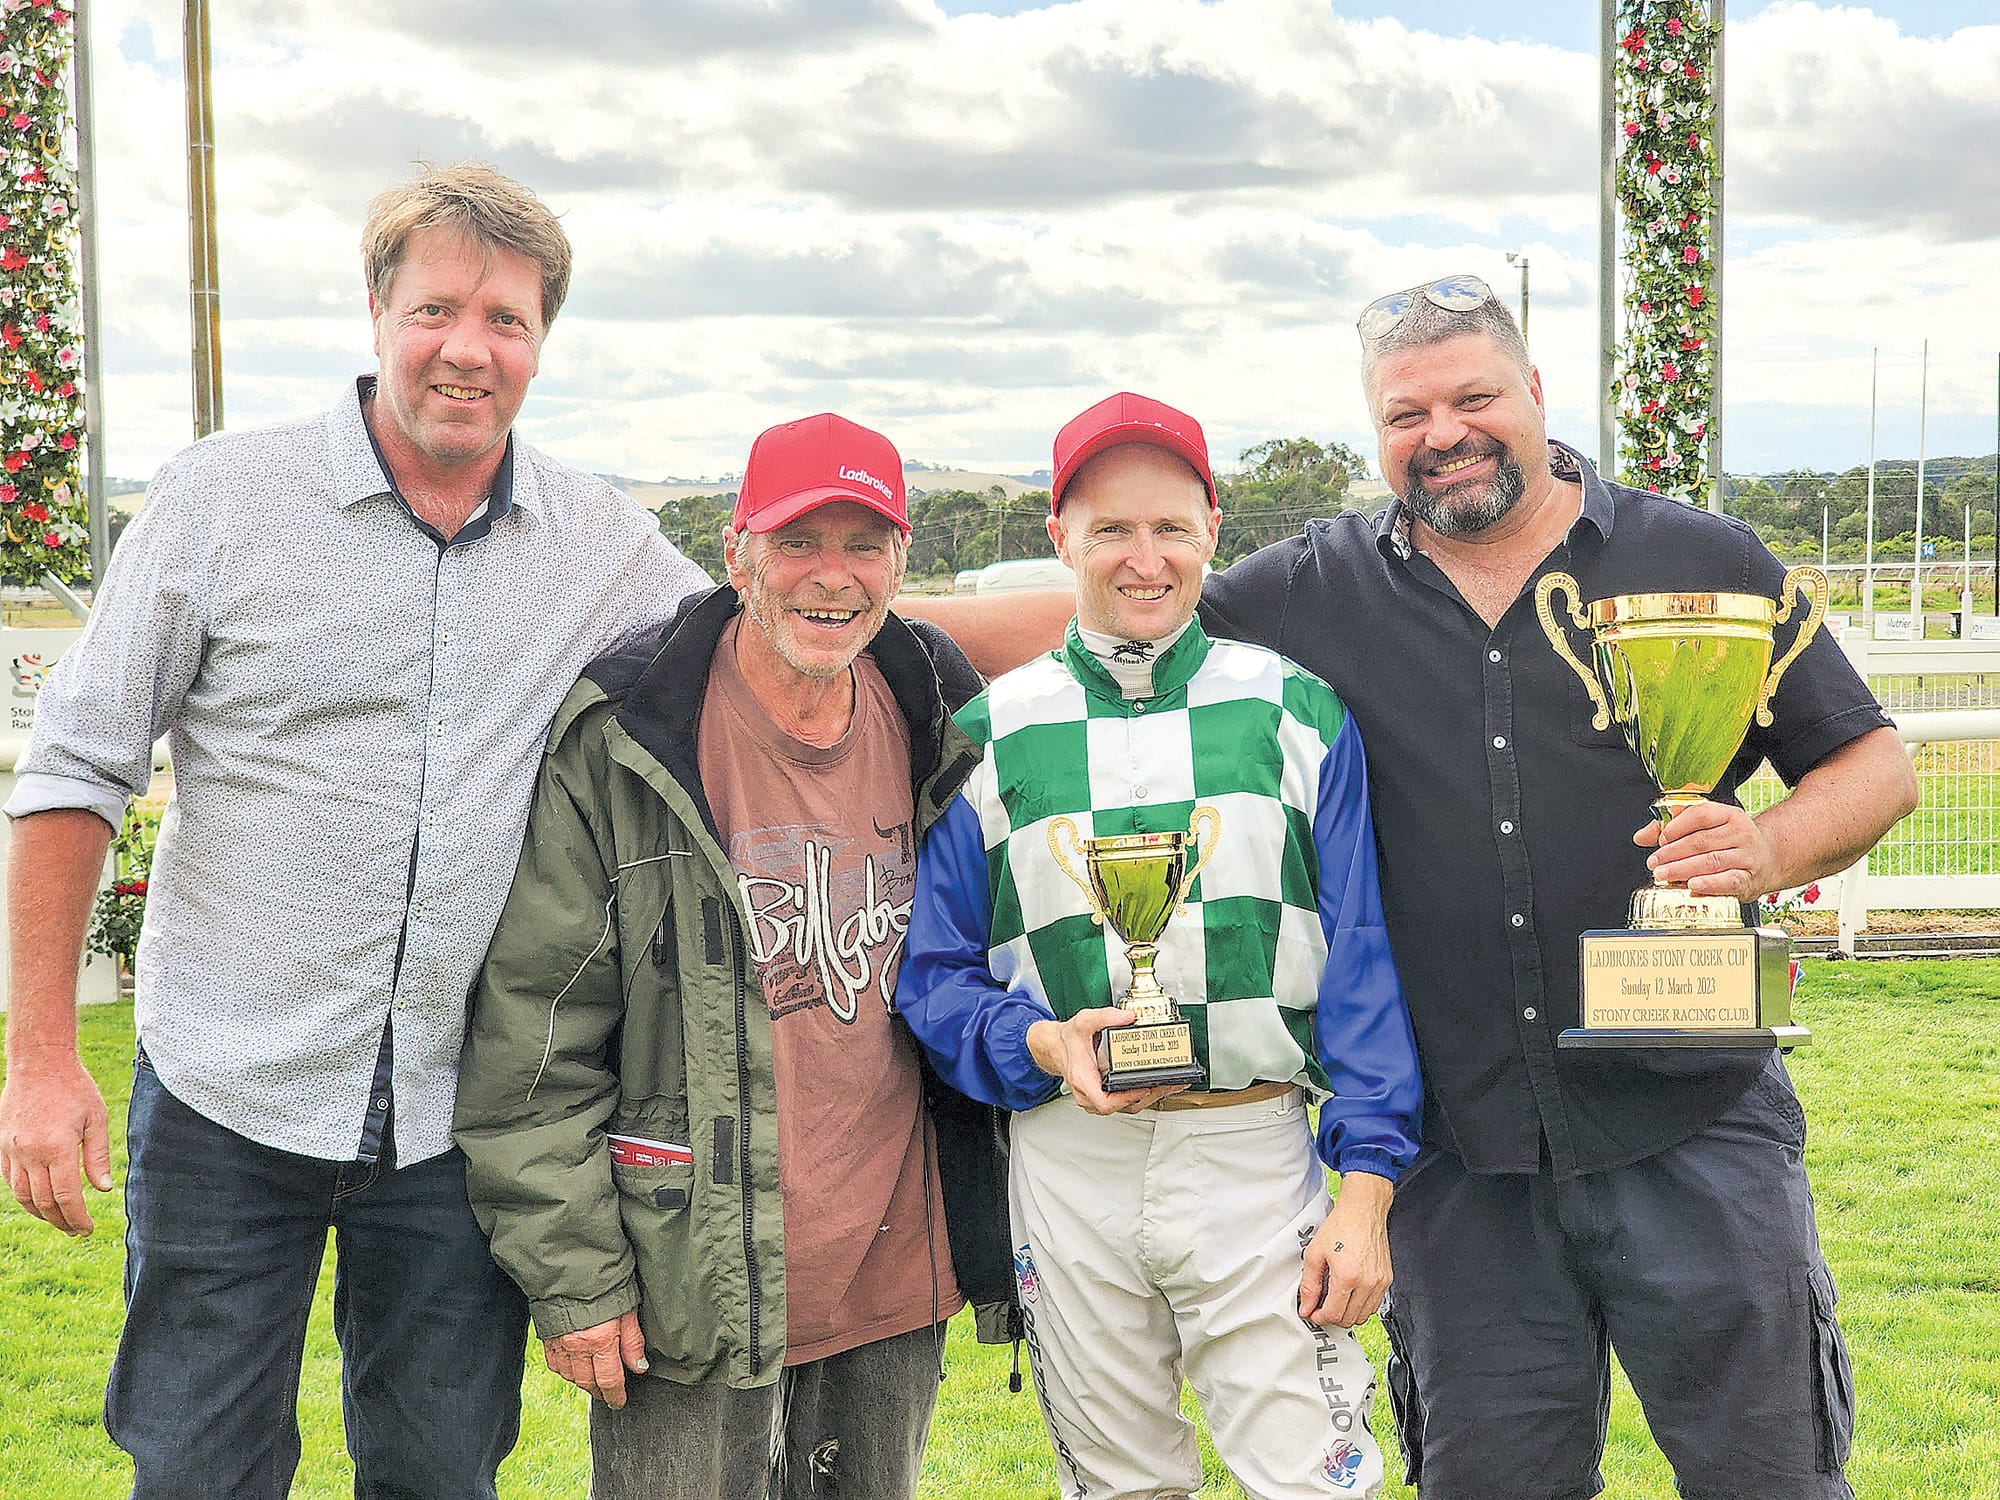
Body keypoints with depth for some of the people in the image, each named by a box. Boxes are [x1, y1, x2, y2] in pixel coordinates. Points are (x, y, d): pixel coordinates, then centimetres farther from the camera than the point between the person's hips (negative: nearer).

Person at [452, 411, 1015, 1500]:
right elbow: (533, 1033, -10)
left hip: (899, 1287, 5)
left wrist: (990, 1238, 16)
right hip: (693, 1297, -5)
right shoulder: (617, 749, -11)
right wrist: (573, 1275, -11)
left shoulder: (938, 735, 4)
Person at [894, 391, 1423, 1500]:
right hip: (1069, 1164, 1)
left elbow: (1363, 961, 1)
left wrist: (1367, 1188, -6)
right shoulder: (988, 733, 4)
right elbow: (933, 970, 7)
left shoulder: (1297, 711, 3)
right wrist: (1037, 1042, -13)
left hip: (1258, 1157, -1)